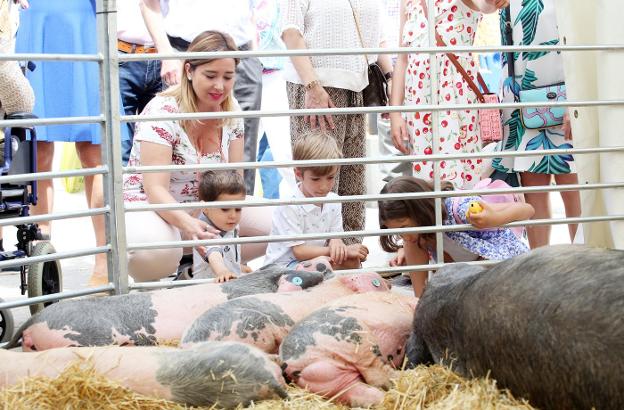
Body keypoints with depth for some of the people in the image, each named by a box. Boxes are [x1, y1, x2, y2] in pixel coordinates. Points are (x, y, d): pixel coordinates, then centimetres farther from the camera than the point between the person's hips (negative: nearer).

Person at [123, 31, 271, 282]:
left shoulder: (232, 113, -1)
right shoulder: (163, 111, -21)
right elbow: (155, 189, -27)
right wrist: (187, 224, -47)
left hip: (207, 206, 7)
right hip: (147, 206, -7)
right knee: (160, 250, -41)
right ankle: (148, 285, -4)